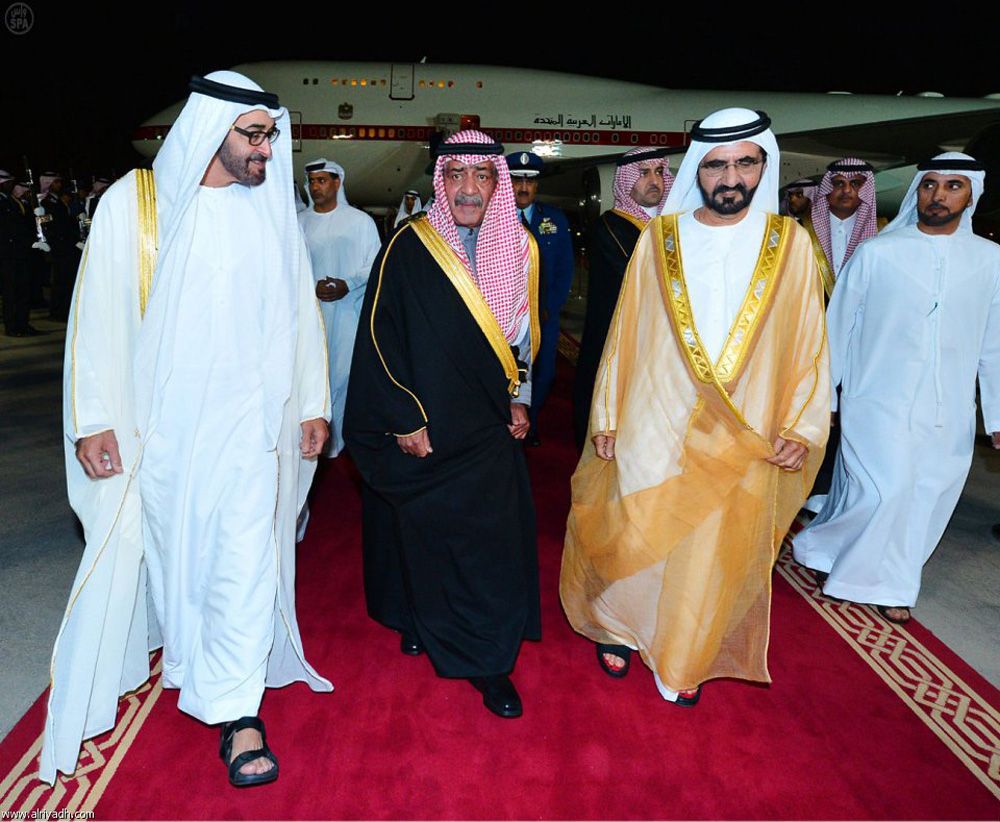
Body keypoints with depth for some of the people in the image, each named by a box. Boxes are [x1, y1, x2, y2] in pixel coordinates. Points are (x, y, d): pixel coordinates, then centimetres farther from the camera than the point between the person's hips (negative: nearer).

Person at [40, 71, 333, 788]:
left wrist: (313, 404, 5)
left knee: (246, 554, -3)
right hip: (156, 420, 0)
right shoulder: (133, 203, -3)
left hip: (245, 418, 1)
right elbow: (98, 315, -2)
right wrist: (93, 420, -5)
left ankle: (238, 709, 9)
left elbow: (300, 310, 7)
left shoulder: (273, 207, 4)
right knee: (161, 538, 14)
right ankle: (175, 637, 44)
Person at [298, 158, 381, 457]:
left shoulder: (360, 221, 2)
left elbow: (375, 265, 1)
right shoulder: (299, 222, 9)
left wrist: (348, 285, -13)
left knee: (344, 372, -3)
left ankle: (338, 438, 8)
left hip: (348, 310, -2)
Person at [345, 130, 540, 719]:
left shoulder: (518, 248, 3)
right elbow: (380, 336, -9)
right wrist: (404, 419, -12)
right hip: (420, 427, -2)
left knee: (493, 538, 2)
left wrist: (519, 399, 7)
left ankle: (489, 663, 14)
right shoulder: (408, 248, -8)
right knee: (418, 531, 11)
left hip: (489, 428, 3)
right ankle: (417, 620, 36)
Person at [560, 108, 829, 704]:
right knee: (636, 539, 9)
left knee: (713, 556, 11)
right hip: (654, 429, 0)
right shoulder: (659, 239, -1)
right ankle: (620, 627, 38)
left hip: (744, 440, 1)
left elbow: (808, 343, 2)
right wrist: (607, 418, 2)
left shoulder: (789, 243, -1)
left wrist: (799, 428, -5)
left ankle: (684, 661, 34)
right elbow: (625, 335, 2)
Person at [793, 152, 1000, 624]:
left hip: (949, 411, 3)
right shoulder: (876, 252, -1)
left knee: (925, 498, 8)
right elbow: (839, 327, 2)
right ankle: (824, 548, 17)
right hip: (878, 403, -3)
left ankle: (887, 583, 27)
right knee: (885, 489, -11)